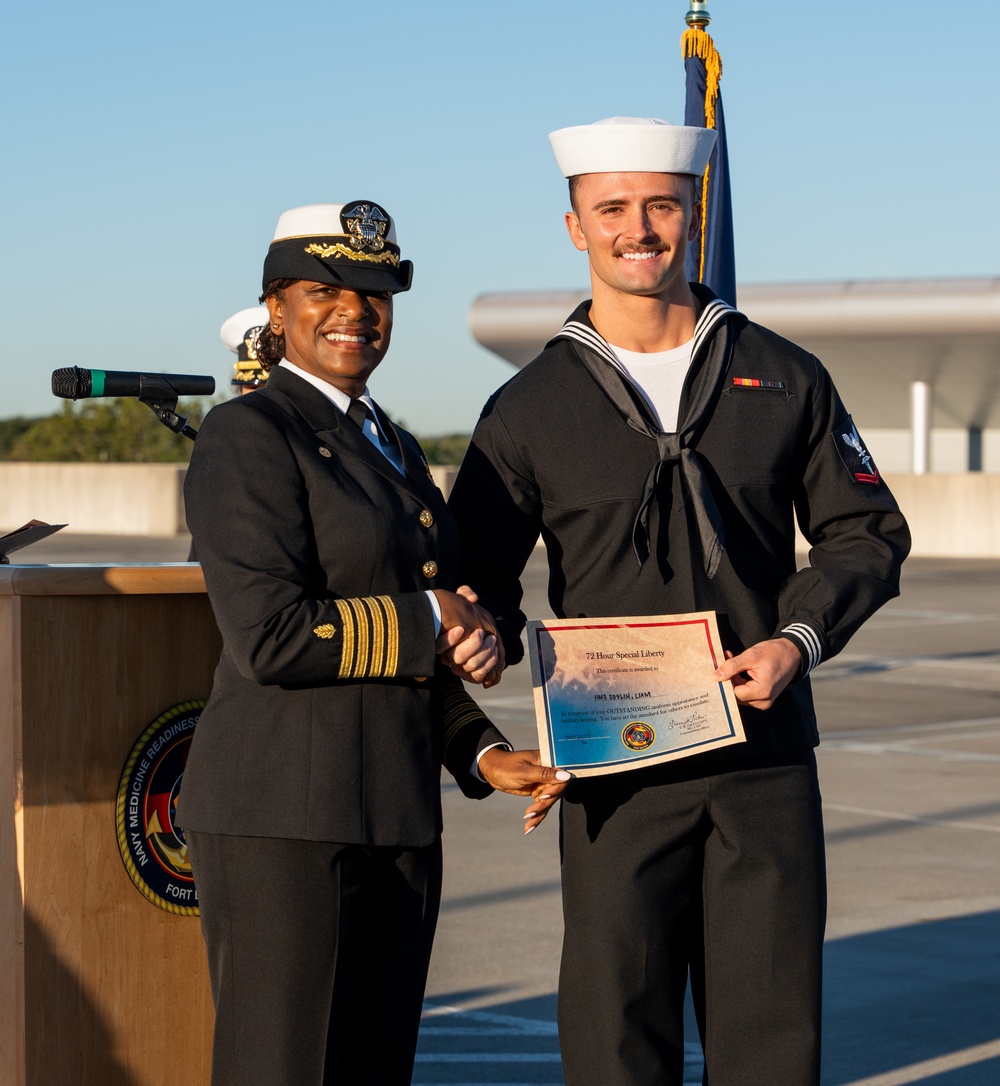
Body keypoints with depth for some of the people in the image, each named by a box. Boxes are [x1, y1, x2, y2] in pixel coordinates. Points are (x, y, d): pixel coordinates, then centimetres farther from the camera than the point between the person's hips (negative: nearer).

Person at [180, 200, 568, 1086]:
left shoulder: (392, 449, 18)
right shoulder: (247, 436, -8)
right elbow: (270, 637, -19)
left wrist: (485, 755, 6)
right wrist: (428, 621, -8)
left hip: (396, 815, 8)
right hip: (283, 814, -8)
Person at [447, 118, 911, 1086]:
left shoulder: (783, 379, 8)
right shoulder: (528, 410, 5)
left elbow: (866, 534, 11)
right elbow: (478, 574, 10)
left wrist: (797, 640, -6)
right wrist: (488, 636, -14)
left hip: (768, 758, 1)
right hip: (616, 767, -1)